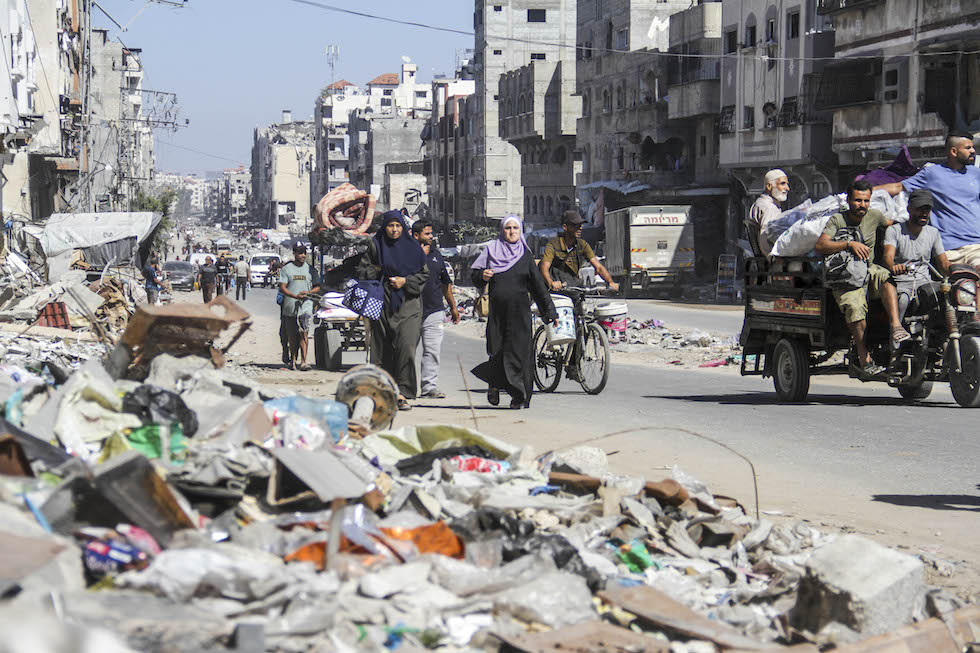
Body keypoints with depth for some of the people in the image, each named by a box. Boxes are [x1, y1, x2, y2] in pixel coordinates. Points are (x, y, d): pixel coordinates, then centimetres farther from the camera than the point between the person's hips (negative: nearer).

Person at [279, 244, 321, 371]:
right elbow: (282, 288, -2)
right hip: (290, 307, 0)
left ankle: (303, 362, -19)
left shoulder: (310, 269, 12)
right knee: (292, 336, 6)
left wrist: (308, 292, -7)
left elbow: (317, 287, 15)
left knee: (303, 333, -14)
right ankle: (292, 361, 19)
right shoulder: (286, 269, 6)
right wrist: (295, 296, -18)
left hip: (306, 305, 0)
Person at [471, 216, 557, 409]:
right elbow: (476, 278, 11)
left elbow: (538, 284, 8)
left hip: (519, 311, 0)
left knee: (518, 350, -6)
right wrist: (483, 276, -13)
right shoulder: (491, 251, 8)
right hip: (497, 309, 0)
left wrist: (550, 311, 4)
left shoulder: (525, 255, 9)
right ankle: (494, 384, 27)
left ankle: (519, 395, 0)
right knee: (497, 350, -1)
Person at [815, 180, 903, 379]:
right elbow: (820, 245, -17)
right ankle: (864, 361, -27)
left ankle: (896, 326, -44)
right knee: (855, 307, -31)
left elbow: (891, 225, 31)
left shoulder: (874, 216, 9)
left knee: (886, 276, -32)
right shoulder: (837, 220, -3)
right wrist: (849, 243, -26)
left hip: (869, 271, 3)